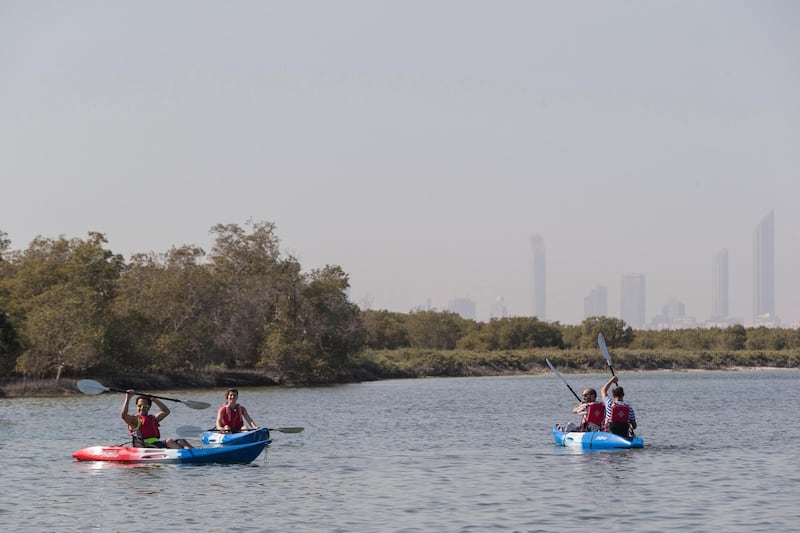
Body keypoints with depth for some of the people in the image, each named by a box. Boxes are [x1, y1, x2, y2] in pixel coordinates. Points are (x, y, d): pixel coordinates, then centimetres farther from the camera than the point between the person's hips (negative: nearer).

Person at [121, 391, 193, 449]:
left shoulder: (152, 418, 28)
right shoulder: (134, 419, 5)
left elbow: (166, 411, 33)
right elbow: (123, 415, -14)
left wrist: (154, 399, 26)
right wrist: (127, 399, -14)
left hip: (157, 443, 8)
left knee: (181, 441, -8)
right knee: (169, 441, -30)